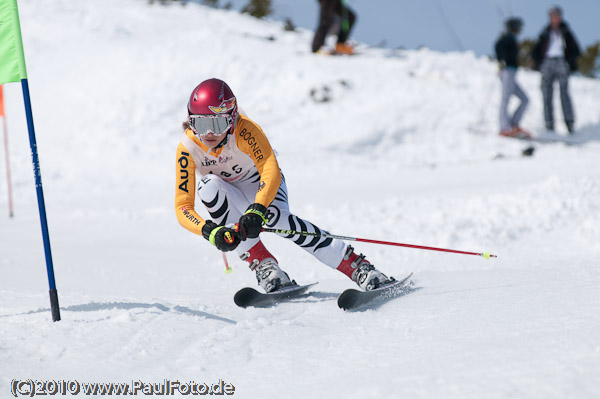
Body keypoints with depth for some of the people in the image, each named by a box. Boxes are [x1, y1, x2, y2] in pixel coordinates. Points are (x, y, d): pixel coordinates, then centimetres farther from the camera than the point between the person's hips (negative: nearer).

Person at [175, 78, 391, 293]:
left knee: (274, 215, -34)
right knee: (209, 186, -33)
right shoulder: (188, 148, -27)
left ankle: (358, 266, -27)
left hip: (259, 181, -2)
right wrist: (210, 231, -48)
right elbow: (183, 207, -29)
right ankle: (261, 263, -29)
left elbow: (270, 170, -42)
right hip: (227, 197, 2)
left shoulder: (244, 129, -32)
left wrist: (256, 210, -58)